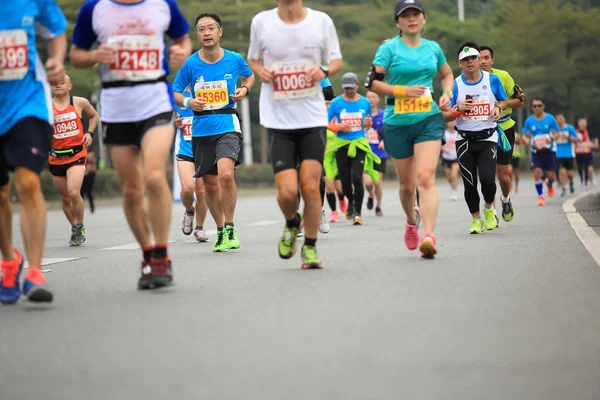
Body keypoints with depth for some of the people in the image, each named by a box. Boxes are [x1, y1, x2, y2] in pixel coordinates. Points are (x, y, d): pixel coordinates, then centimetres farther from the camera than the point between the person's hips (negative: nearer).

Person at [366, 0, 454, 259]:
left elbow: (447, 74, 27)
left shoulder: (433, 48, 10)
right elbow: (372, 82, -9)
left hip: (429, 120, 1)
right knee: (407, 184, 11)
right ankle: (411, 220, 42)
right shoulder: (389, 48, -2)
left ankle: (429, 236, -26)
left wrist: (446, 94, 7)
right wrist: (404, 91, -17)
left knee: (425, 178, -17)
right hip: (397, 123, -1)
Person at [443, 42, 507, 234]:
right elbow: (445, 116, 1)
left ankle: (489, 208, 15)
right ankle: (476, 218, 21)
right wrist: (458, 109, -19)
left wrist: (498, 107, -7)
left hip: (487, 138, -1)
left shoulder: (492, 79, 1)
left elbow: (503, 101, 16)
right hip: (465, 140, 1)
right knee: (469, 183, 0)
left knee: (487, 178, -16)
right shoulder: (455, 85, -2)